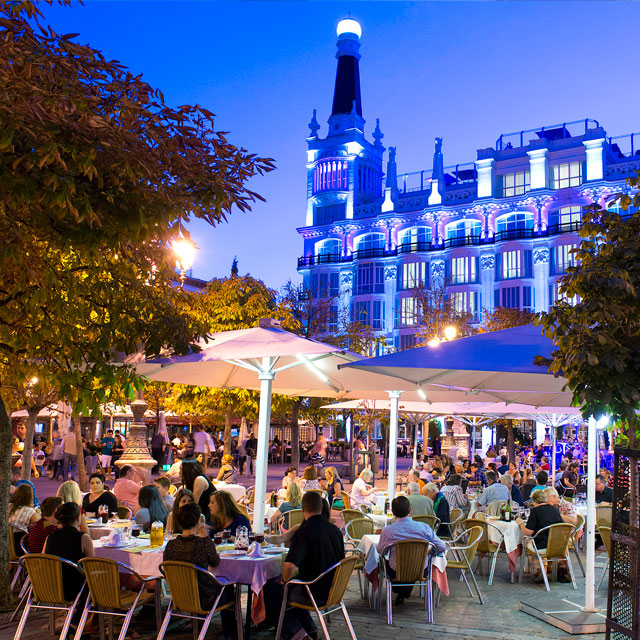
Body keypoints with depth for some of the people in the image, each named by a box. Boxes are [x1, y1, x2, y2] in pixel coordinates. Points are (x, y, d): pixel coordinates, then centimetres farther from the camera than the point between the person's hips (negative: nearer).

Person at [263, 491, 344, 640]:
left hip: (315, 595, -8)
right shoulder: (334, 529, 3)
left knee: (267, 590, 6)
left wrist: (285, 582, -7)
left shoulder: (303, 533, -20)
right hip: (332, 591, 8)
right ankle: (309, 628, 24)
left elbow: (289, 567, -31)